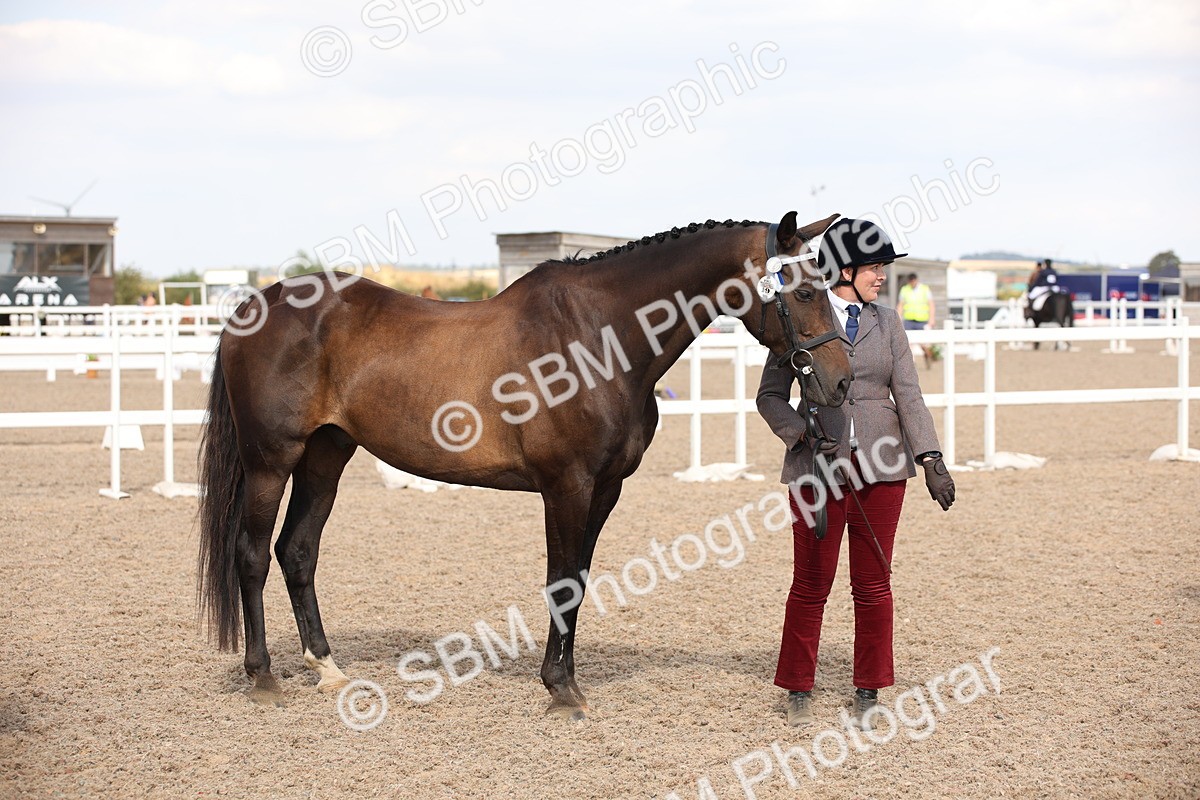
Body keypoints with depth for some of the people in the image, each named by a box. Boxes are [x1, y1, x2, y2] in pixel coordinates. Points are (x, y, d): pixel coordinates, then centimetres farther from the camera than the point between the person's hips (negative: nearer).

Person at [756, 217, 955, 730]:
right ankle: (799, 690, 15)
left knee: (873, 584, 6)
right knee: (811, 583, 1)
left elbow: (908, 395, 4)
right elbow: (771, 396, 1)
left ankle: (868, 693, 16)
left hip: (880, 465, 3)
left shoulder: (886, 323, 10)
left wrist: (931, 459, -6)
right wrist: (805, 436, -16)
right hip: (819, 466, -3)